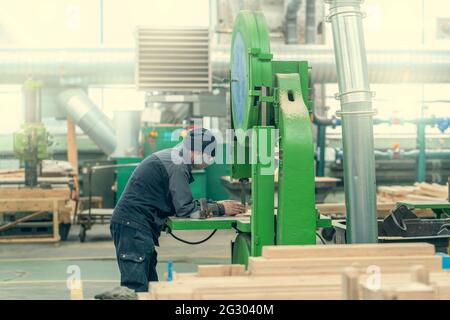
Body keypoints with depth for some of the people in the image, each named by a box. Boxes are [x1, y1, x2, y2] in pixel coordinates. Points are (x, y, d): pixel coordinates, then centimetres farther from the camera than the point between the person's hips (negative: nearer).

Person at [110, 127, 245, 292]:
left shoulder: (171, 157, 17)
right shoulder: (176, 165, -15)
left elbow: (182, 201, 21)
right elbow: (186, 209, -16)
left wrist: (216, 204, 10)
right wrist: (221, 209, -6)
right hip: (134, 226, -11)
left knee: (150, 284, 12)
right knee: (136, 287, -13)